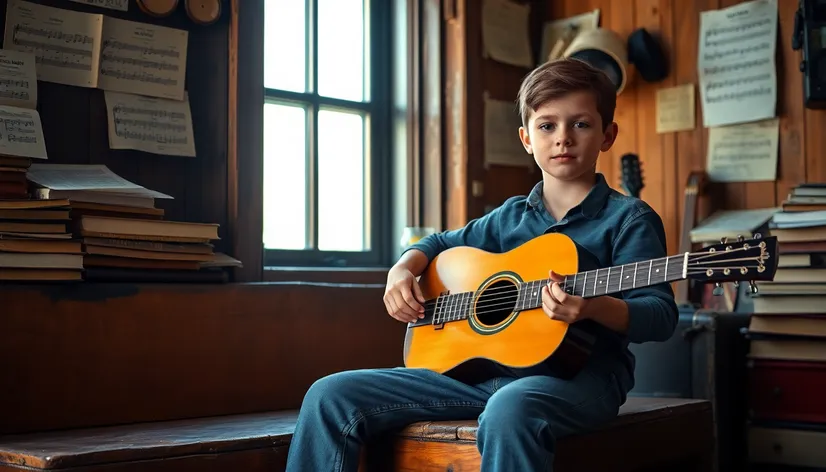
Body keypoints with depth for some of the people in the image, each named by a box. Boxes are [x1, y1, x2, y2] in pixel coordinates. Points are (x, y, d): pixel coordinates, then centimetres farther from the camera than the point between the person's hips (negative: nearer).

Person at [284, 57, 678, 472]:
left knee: (509, 410, -44)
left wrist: (593, 307, -28)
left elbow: (661, 315, -8)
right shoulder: (511, 216, 16)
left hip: (579, 374, -5)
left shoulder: (628, 218, 0)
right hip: (485, 368, 6)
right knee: (331, 395, -7)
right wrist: (402, 270, 9)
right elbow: (441, 243, 31)